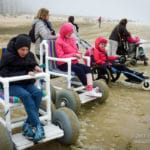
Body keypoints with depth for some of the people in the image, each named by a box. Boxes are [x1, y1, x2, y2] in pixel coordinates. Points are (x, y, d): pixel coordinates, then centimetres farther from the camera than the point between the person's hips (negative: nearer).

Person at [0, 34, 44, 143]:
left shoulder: (30, 55, 3)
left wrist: (35, 67, -7)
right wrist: (25, 73, -22)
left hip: (27, 83, 5)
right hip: (12, 85, -4)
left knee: (38, 93, -27)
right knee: (26, 95, -34)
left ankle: (28, 125, -23)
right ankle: (37, 126, -29)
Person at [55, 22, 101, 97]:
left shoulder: (72, 39, 15)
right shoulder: (59, 41, -7)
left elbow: (75, 50, 22)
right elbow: (61, 56, -14)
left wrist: (78, 53, -5)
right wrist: (74, 54, -19)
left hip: (74, 62, 7)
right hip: (63, 64, -7)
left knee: (87, 68, -17)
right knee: (80, 70, -29)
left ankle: (90, 89, -28)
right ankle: (88, 90, -18)